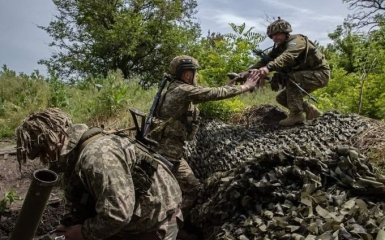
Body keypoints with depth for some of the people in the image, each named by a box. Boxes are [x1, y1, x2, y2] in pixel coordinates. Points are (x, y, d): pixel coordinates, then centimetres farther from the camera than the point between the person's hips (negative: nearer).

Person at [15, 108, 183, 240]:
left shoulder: (96, 155, -30)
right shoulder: (73, 157, 2)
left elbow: (117, 214, -34)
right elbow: (84, 201, 12)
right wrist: (68, 225, -4)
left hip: (154, 224, -9)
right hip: (128, 223, 9)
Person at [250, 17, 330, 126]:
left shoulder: (297, 40, -21)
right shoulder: (279, 48, 5)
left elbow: (287, 56, -41)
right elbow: (265, 60, -9)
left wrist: (269, 67, -57)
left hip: (320, 73, -9)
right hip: (303, 76, 9)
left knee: (291, 78, -32)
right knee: (282, 98, 3)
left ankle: (297, 114, -26)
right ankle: (311, 112, 12)